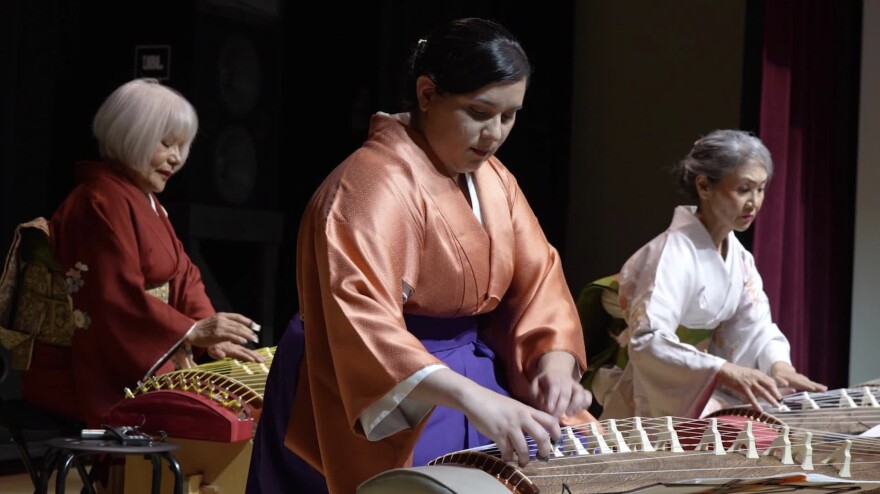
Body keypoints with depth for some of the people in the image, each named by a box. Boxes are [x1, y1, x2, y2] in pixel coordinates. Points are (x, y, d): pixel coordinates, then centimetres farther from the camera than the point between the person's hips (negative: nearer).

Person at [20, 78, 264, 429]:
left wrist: (211, 338, -4)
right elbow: (117, 296, -21)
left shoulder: (147, 201, 18)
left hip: (139, 360, 9)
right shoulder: (102, 202, -13)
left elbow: (182, 275, 12)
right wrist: (193, 331, -25)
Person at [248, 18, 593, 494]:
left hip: (478, 378, 7)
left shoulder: (492, 176, 7)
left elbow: (537, 275, 4)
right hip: (394, 401, -7)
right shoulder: (376, 184, -20)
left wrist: (555, 362, -17)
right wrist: (473, 398, -42)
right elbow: (364, 319, -32)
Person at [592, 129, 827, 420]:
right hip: (653, 406, -8)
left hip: (702, 396, 8)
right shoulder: (674, 253, -19)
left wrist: (779, 365, -19)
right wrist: (725, 371, -40)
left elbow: (754, 325, 2)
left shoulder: (737, 254, 8)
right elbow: (646, 341, -30)